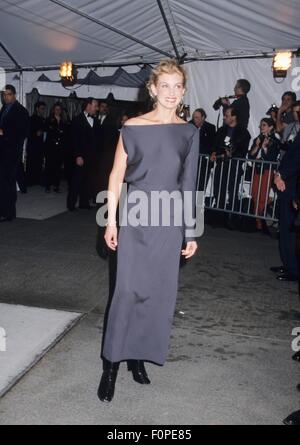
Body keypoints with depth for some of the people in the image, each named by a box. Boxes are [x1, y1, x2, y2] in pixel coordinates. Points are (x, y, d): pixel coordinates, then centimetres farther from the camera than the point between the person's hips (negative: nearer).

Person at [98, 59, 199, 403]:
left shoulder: (189, 133, 4)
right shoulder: (133, 128, -4)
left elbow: (188, 185, 6)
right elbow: (116, 176, -1)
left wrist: (191, 232, 5)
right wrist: (111, 222, -4)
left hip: (170, 222, 3)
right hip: (136, 218, -3)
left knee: (158, 292, 8)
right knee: (128, 290, -5)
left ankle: (138, 357, 25)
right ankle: (111, 366, 7)